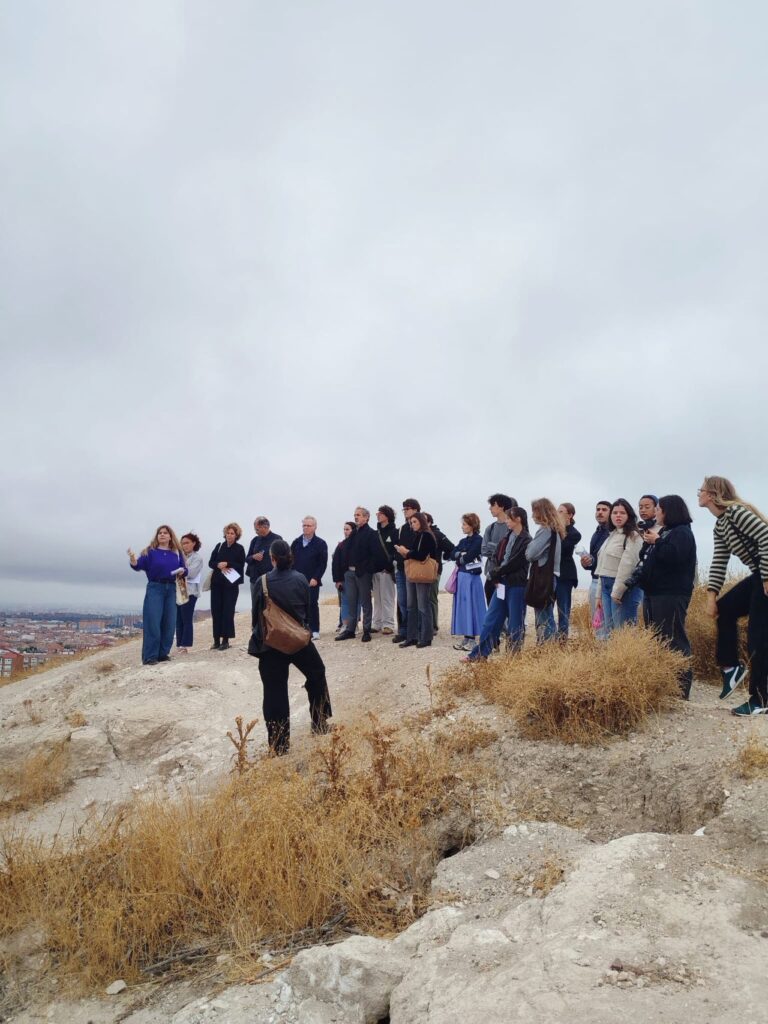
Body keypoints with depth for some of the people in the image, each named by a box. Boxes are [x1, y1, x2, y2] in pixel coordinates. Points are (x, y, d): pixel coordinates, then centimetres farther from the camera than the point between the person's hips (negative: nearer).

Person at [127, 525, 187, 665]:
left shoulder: (177, 552, 9)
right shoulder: (150, 551, -1)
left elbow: (184, 569, 12)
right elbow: (139, 565, -12)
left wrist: (182, 571, -11)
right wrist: (133, 560, -33)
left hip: (171, 589, 4)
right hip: (155, 588, -4)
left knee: (169, 623, 5)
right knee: (152, 623, -9)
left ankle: (163, 653, 15)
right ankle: (149, 656, -6)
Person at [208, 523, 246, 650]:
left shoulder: (239, 548, -1)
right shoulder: (219, 546, 8)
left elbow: (240, 566, -6)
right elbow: (211, 562, 6)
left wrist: (227, 564, -17)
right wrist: (219, 565, -13)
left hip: (231, 584, -3)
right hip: (217, 583, 3)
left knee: (228, 611, -3)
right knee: (216, 610, 3)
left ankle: (225, 640, 4)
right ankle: (217, 639, 11)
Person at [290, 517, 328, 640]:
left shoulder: (320, 544, -2)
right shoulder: (296, 543, 11)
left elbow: (323, 564, -6)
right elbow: (291, 560, 11)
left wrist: (315, 578, -14)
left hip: (312, 581, -4)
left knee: (312, 604, -1)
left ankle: (314, 630, 6)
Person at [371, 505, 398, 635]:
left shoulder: (394, 532, -3)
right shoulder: (376, 532, 16)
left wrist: (390, 565, -17)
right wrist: (372, 567, 4)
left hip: (387, 570, -6)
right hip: (376, 569, 6)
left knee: (387, 598, -4)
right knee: (377, 598, 9)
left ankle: (388, 625, 0)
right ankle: (377, 624, 14)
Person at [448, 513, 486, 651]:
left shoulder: (478, 540, -8)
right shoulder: (463, 541, 15)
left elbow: (468, 557, -17)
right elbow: (452, 555, 5)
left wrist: (459, 558, 1)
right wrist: (461, 554, -11)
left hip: (472, 577, -8)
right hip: (461, 576, 8)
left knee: (471, 606, -4)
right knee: (462, 607, 8)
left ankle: (472, 639, 2)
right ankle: (465, 637, 14)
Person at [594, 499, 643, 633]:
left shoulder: (633, 536, -8)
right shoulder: (612, 535, 20)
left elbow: (627, 565, -18)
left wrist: (617, 591, -20)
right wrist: (600, 594, 17)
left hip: (623, 588, -9)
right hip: (606, 587, 9)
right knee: (609, 631, 10)